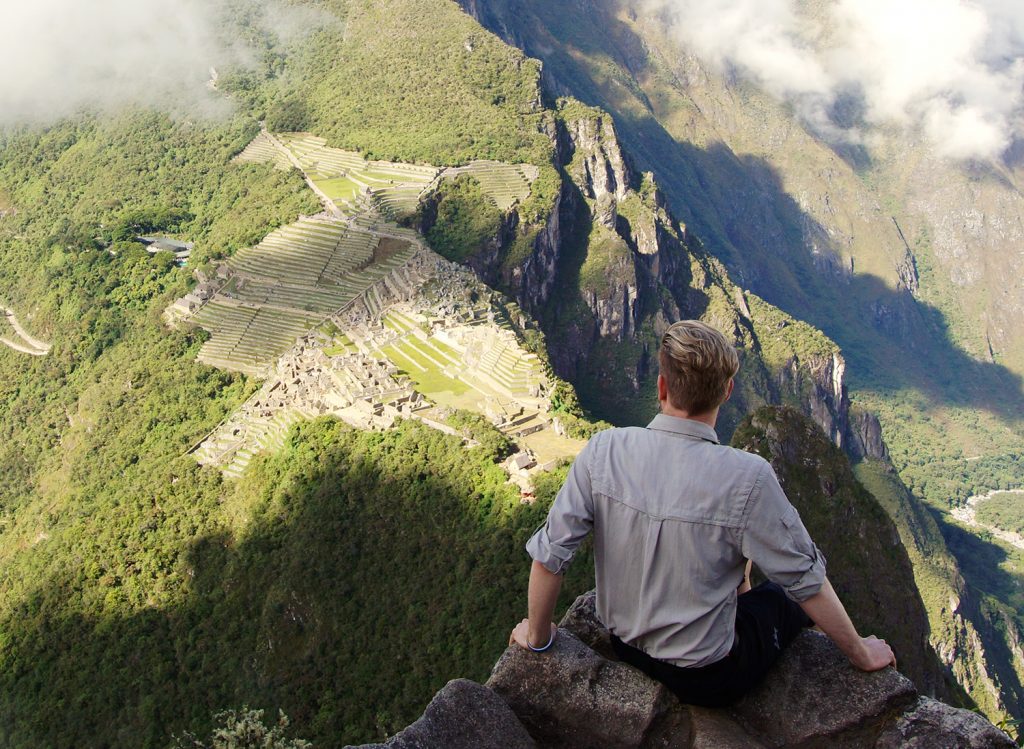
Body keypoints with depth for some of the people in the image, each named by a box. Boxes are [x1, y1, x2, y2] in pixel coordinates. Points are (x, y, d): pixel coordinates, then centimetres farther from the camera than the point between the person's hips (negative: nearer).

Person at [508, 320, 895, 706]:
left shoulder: (603, 450, -19)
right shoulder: (747, 478, -28)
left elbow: (549, 556, -13)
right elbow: (807, 582, -16)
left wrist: (537, 636, 5)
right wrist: (861, 653, 3)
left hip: (625, 646, 4)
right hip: (707, 678, -3)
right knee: (797, 595, 24)